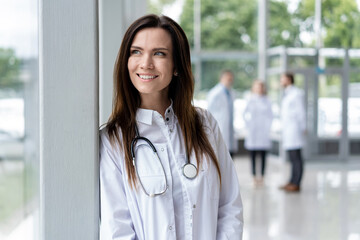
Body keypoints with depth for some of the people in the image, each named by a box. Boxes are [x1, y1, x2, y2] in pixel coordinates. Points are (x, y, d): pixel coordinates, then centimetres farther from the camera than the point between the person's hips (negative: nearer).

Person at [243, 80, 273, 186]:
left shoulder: (267, 101, 8)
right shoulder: (250, 101, 7)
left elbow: (269, 116, 11)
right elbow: (245, 115, 8)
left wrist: (267, 128, 2)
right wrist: (248, 128, 0)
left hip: (263, 132, 0)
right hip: (252, 133, 0)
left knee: (263, 156, -1)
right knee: (252, 156, -2)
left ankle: (262, 177, 3)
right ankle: (254, 177, 1)